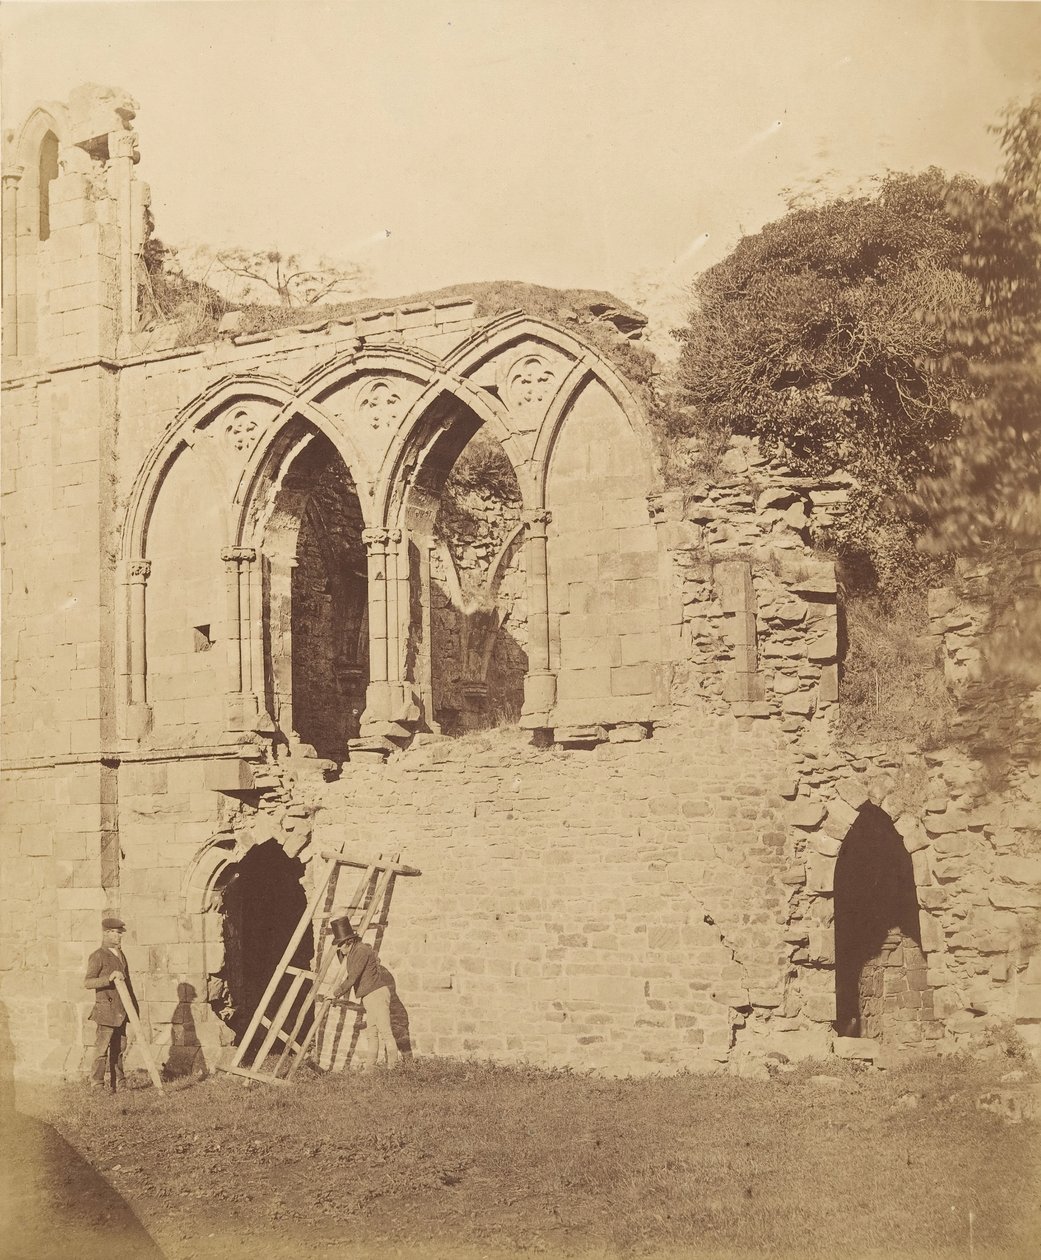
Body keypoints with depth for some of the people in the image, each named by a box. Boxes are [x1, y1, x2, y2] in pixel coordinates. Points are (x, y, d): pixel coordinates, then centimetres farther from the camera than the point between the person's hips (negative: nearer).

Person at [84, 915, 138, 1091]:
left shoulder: (120, 955, 16)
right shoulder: (97, 956, -8)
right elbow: (88, 982, -16)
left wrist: (134, 1005, 21)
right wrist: (109, 978, -29)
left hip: (121, 1010, 8)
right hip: (106, 1009, -7)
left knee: (119, 1048, 10)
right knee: (102, 1048, -5)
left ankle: (118, 1084, 16)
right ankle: (97, 1086, 0)